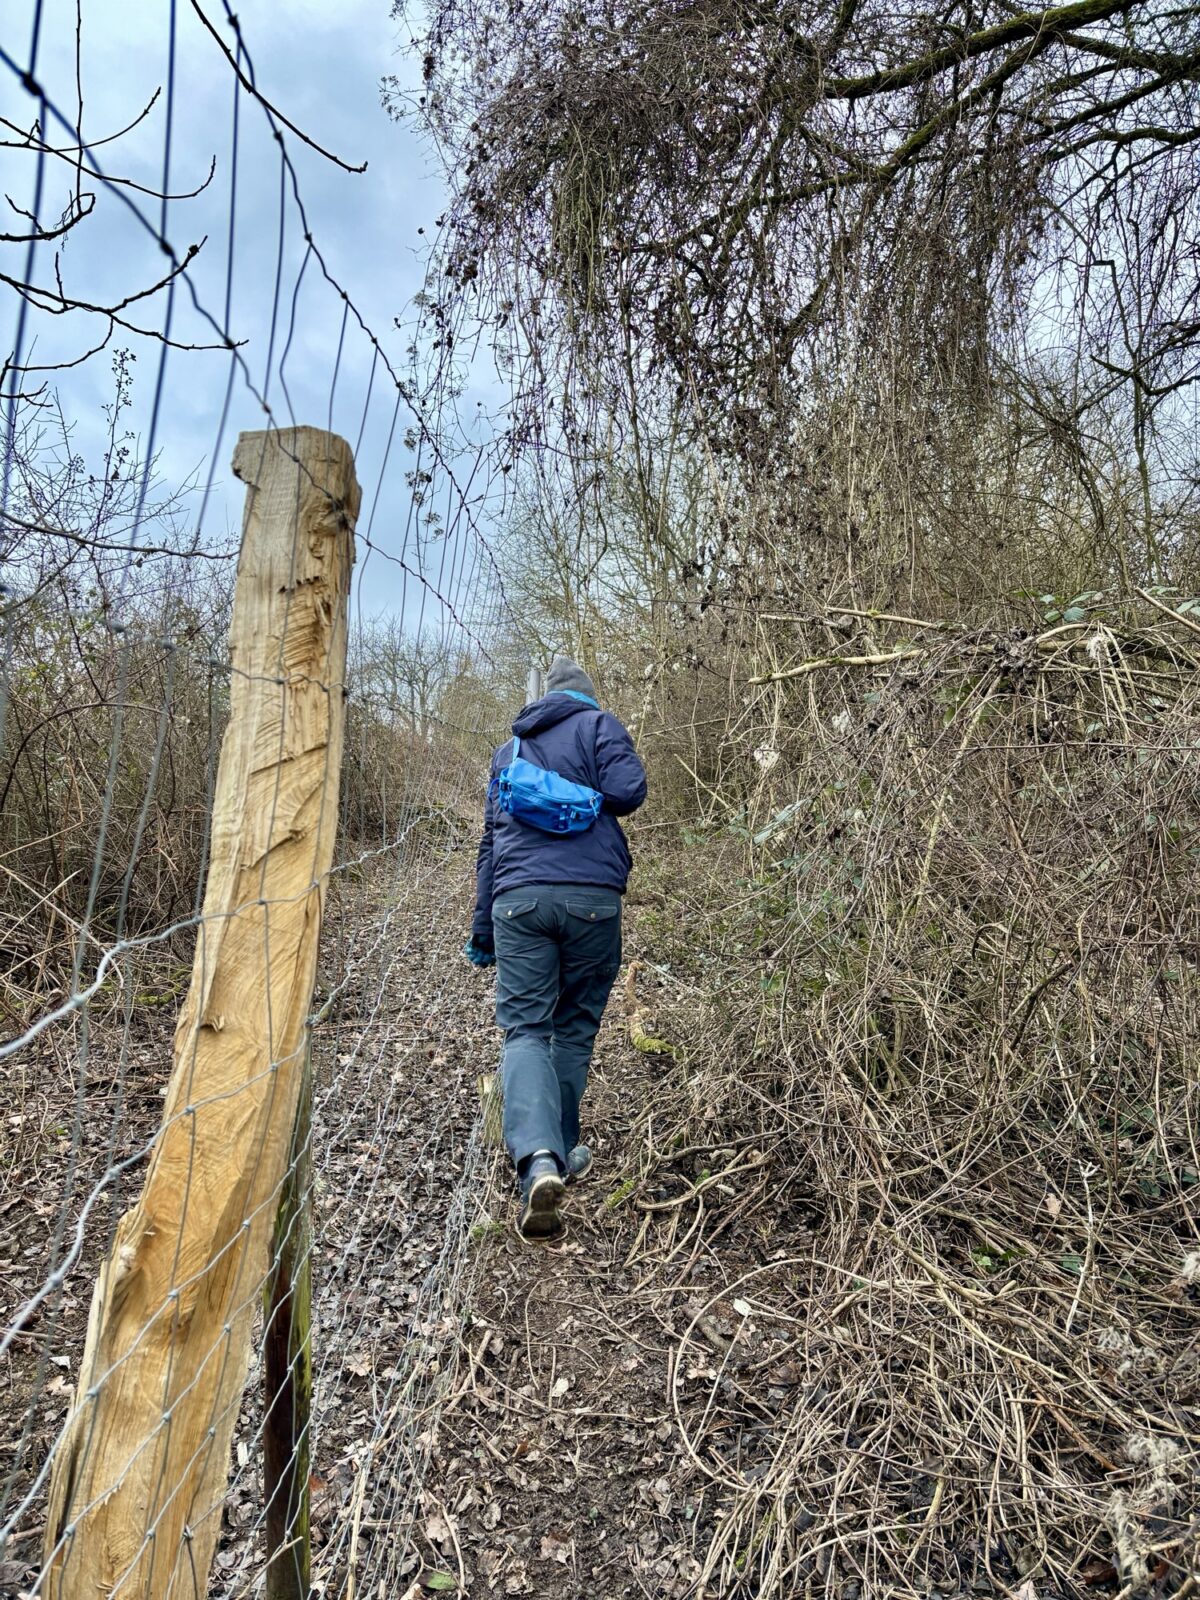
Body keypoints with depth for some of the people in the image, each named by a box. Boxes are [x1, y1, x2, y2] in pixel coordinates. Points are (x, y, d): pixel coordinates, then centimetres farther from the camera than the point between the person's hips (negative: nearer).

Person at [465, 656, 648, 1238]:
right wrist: (588, 800, 18)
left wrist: (482, 926, 27)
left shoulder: (507, 751, 24)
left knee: (524, 1029, -2)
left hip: (517, 898, 2)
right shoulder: (598, 724, 10)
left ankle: (537, 1159, -23)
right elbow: (626, 791, -7)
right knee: (574, 1029, 12)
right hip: (591, 896, -2)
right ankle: (561, 1154, 22)